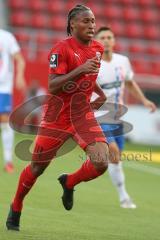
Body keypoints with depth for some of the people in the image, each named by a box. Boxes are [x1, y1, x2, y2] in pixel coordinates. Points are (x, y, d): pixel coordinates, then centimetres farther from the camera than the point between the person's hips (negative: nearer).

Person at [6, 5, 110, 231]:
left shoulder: (97, 48, 5)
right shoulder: (61, 49, -16)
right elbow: (52, 86, -25)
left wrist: (101, 93, 15)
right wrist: (79, 70, -33)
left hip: (84, 115, 4)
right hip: (57, 117, -4)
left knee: (101, 163, -18)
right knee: (38, 167, 8)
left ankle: (69, 183, 13)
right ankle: (15, 208, 33)